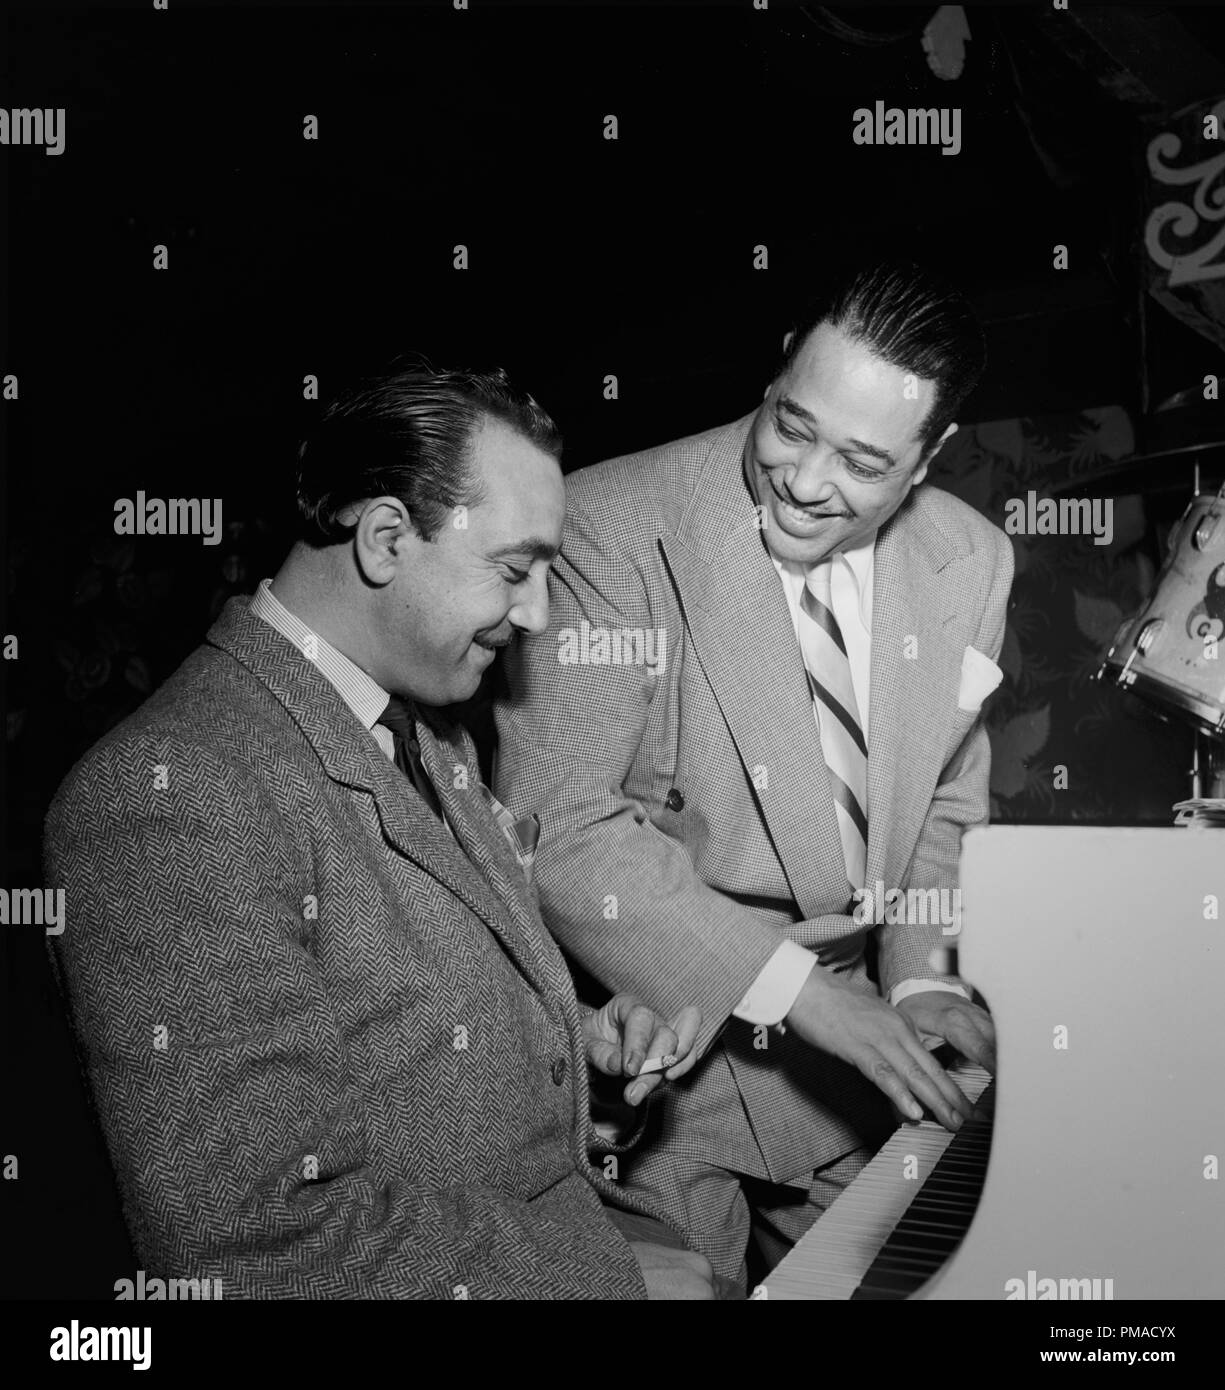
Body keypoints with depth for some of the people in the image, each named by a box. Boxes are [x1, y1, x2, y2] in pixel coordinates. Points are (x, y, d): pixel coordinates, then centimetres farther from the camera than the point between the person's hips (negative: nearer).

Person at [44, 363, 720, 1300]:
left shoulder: (429, 726, 6)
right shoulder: (169, 797, -22)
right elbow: (255, 1229, -25)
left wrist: (580, 1035, 0)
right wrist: (608, 1271, -20)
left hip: (581, 1213, 7)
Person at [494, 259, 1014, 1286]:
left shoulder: (973, 562, -1)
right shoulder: (613, 527, -20)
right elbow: (556, 827, -23)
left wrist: (920, 975, -4)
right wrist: (790, 986, -22)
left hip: (844, 1051, 5)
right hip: (657, 1040, -5)